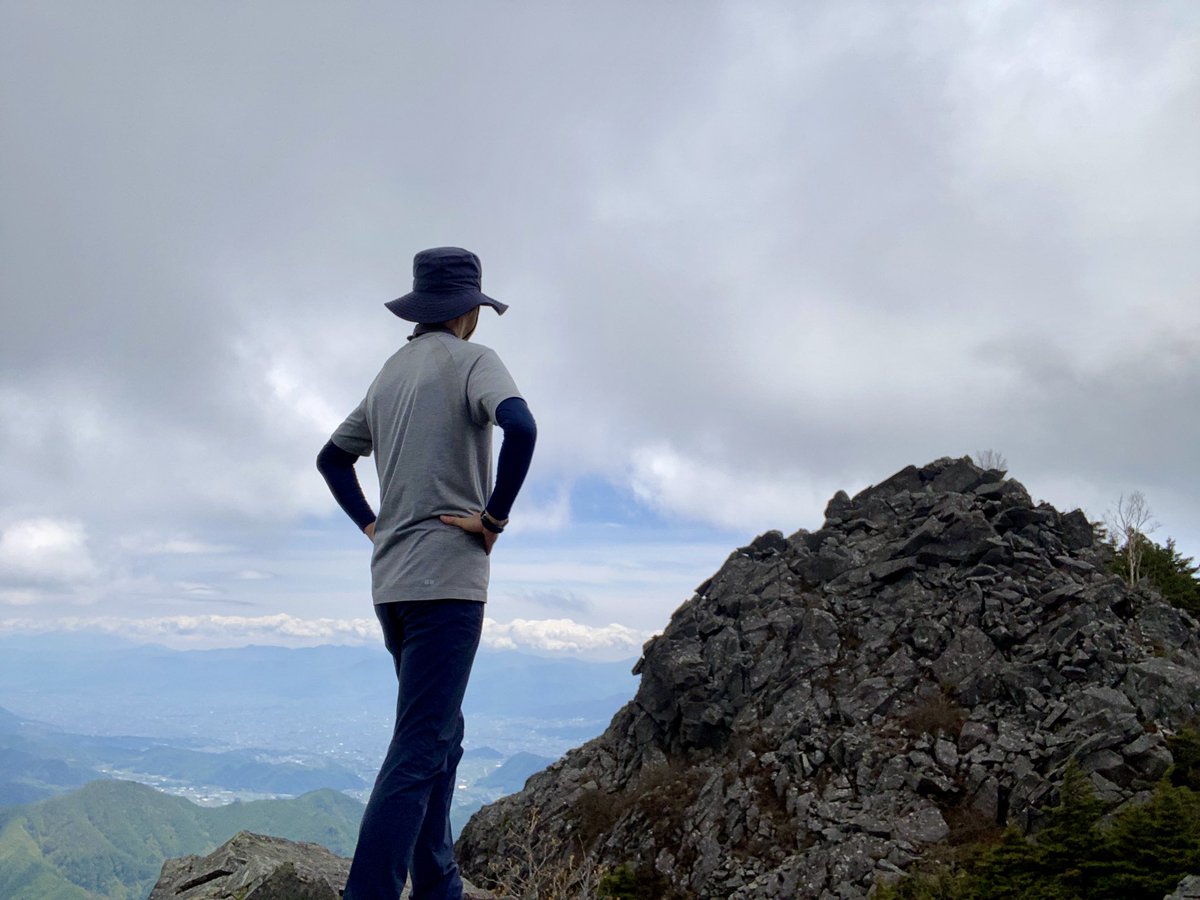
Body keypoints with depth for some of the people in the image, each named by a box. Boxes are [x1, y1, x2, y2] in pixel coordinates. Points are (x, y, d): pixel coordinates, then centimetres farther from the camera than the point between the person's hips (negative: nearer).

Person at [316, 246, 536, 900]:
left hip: (391, 583, 8)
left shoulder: (389, 373, 17)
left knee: (440, 736, 17)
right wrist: (495, 515, -15)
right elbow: (520, 427, -25)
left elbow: (332, 457, 25)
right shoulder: (470, 360, -5)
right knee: (419, 749, -7)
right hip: (447, 578, -8)